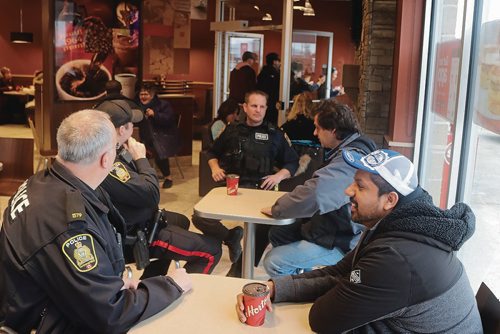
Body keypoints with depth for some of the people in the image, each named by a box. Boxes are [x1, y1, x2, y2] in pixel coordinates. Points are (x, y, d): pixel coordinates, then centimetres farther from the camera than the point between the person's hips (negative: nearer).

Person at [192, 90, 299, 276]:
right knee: (199, 218, -19)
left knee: (267, 226, -32)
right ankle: (231, 237, 7)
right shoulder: (232, 130, 16)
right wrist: (215, 168, 7)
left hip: (259, 190, -2)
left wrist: (279, 176, -6)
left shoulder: (274, 134, 12)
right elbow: (213, 153, 27)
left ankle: (240, 268, -10)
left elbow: (292, 162, 13)